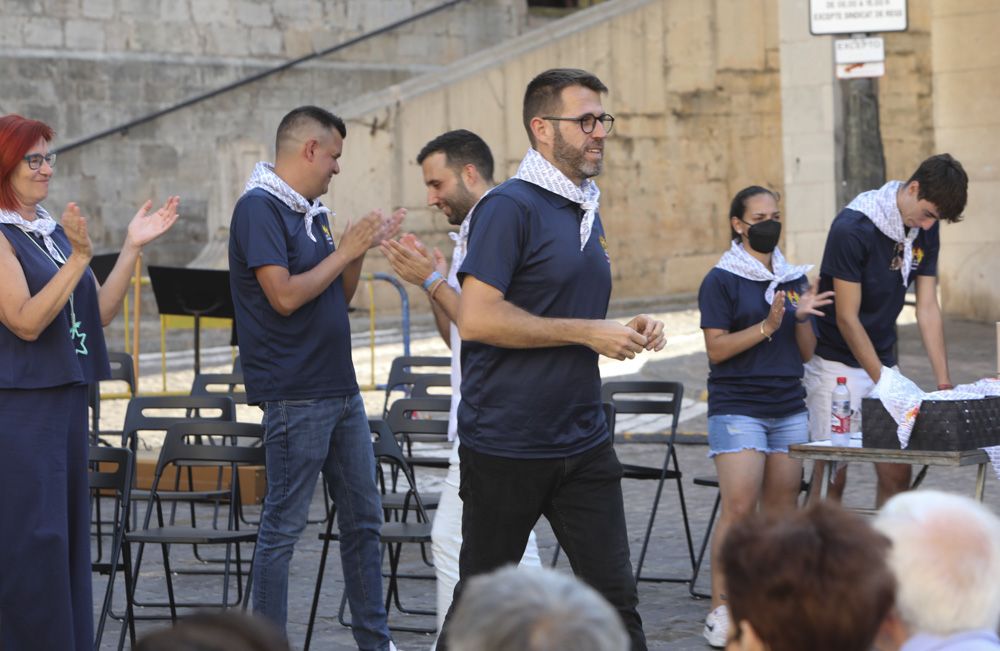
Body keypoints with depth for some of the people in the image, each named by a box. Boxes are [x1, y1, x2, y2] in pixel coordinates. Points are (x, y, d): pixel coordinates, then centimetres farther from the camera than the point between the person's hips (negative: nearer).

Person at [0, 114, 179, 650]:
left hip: (66, 399, 8)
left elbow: (99, 311, 14)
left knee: (68, 538, 10)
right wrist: (79, 257, -23)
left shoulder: (53, 231, 15)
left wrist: (132, 247, 7)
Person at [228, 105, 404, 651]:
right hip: (295, 395, -9)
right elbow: (285, 295, -21)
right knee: (283, 525, -4)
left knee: (362, 519, 12)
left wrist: (360, 249, 7)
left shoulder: (309, 212, 16)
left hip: (340, 390, 10)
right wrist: (346, 251, -12)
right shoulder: (259, 208, -12)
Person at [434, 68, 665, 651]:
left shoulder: (587, 210, 15)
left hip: (584, 444, 7)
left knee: (615, 597, 3)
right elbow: (477, 318, -21)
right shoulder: (510, 207, -12)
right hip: (506, 445, -7)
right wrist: (588, 333, -17)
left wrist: (626, 333, 7)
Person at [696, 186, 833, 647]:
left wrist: (802, 317, -5)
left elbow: (807, 352, 14)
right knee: (739, 506, -13)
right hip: (737, 407, -5)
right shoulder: (721, 281, -2)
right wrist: (767, 327, -17)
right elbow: (716, 349, -8)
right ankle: (721, 609, -10)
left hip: (788, 408, 5)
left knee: (782, 510, 3)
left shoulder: (794, 280, 14)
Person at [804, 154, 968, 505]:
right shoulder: (852, 229, -21)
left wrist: (944, 381, -5)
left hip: (883, 362, 6)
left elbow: (928, 308, 2)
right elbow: (847, 319, -19)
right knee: (832, 474, -9)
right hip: (835, 361, -6)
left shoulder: (925, 229, 0)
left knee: (897, 473, 1)